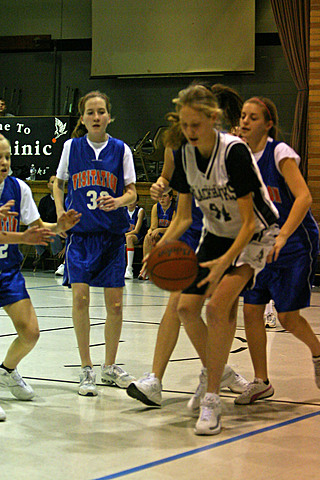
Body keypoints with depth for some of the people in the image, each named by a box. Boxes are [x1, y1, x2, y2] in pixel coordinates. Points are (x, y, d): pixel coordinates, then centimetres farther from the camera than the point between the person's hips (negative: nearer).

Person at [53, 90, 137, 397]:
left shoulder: (120, 149, 2)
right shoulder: (71, 147, 4)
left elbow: (131, 192, 3)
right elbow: (59, 182, 17)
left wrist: (118, 202, -19)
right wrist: (60, 213, 2)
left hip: (112, 233, 1)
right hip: (80, 232, 0)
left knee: (114, 303, 1)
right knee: (80, 297, -12)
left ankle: (109, 366, 19)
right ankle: (86, 369, -1)